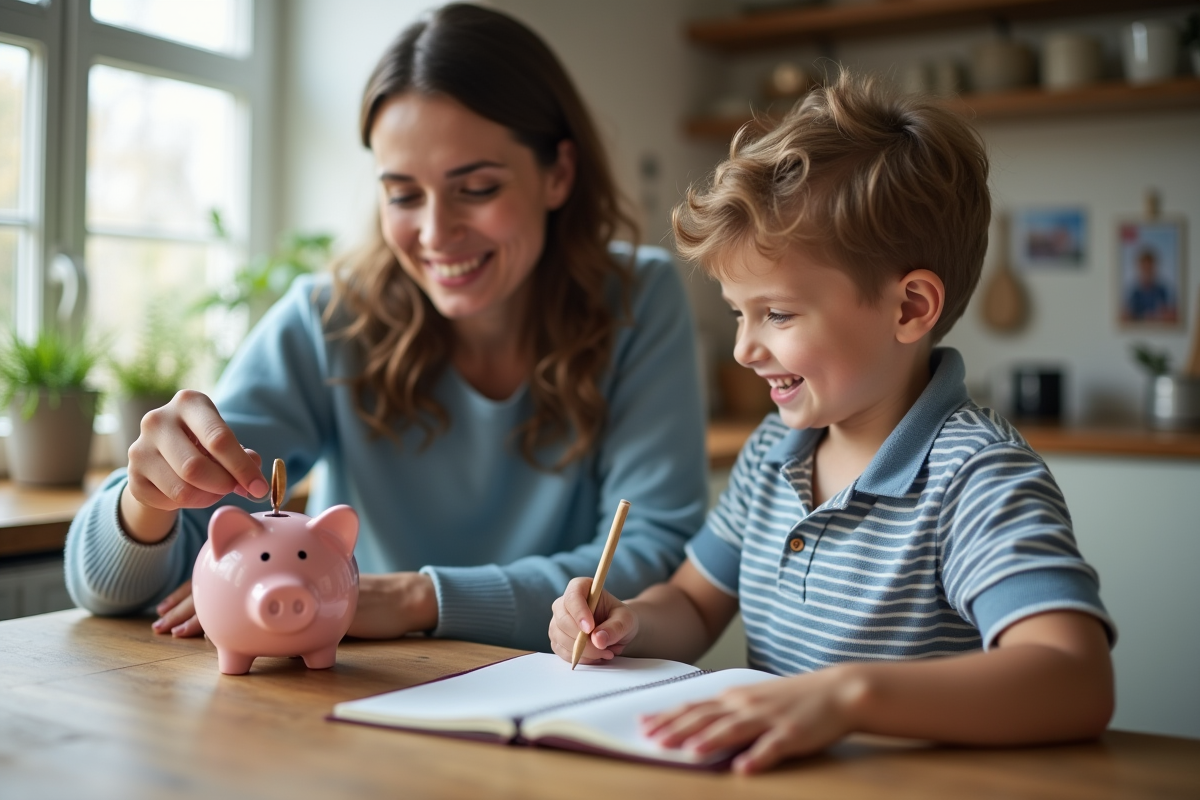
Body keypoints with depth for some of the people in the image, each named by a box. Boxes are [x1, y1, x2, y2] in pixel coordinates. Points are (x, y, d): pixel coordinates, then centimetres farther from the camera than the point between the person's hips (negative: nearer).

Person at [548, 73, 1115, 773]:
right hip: (774, 775, 5)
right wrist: (630, 623, -3)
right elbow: (695, 607, 18)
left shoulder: (975, 476, -15)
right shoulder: (772, 452, 8)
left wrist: (844, 692, -39)